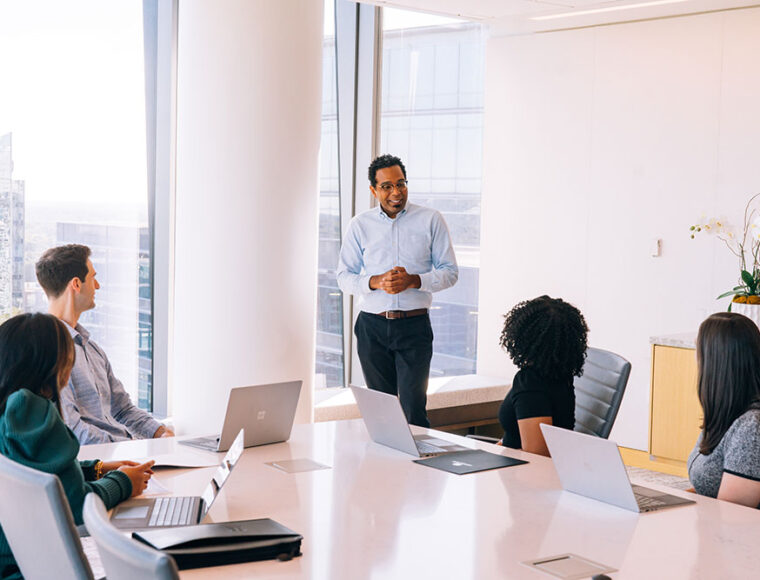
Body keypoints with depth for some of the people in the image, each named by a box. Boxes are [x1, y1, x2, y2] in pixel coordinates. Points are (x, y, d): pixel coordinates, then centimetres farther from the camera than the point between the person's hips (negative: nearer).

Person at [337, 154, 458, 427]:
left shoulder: (430, 220, 3)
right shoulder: (360, 225, 7)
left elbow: (450, 272, 2)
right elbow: (344, 277, 7)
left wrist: (413, 280, -15)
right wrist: (376, 282, -13)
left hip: (414, 325, -2)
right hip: (372, 326, 2)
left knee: (413, 409, -8)